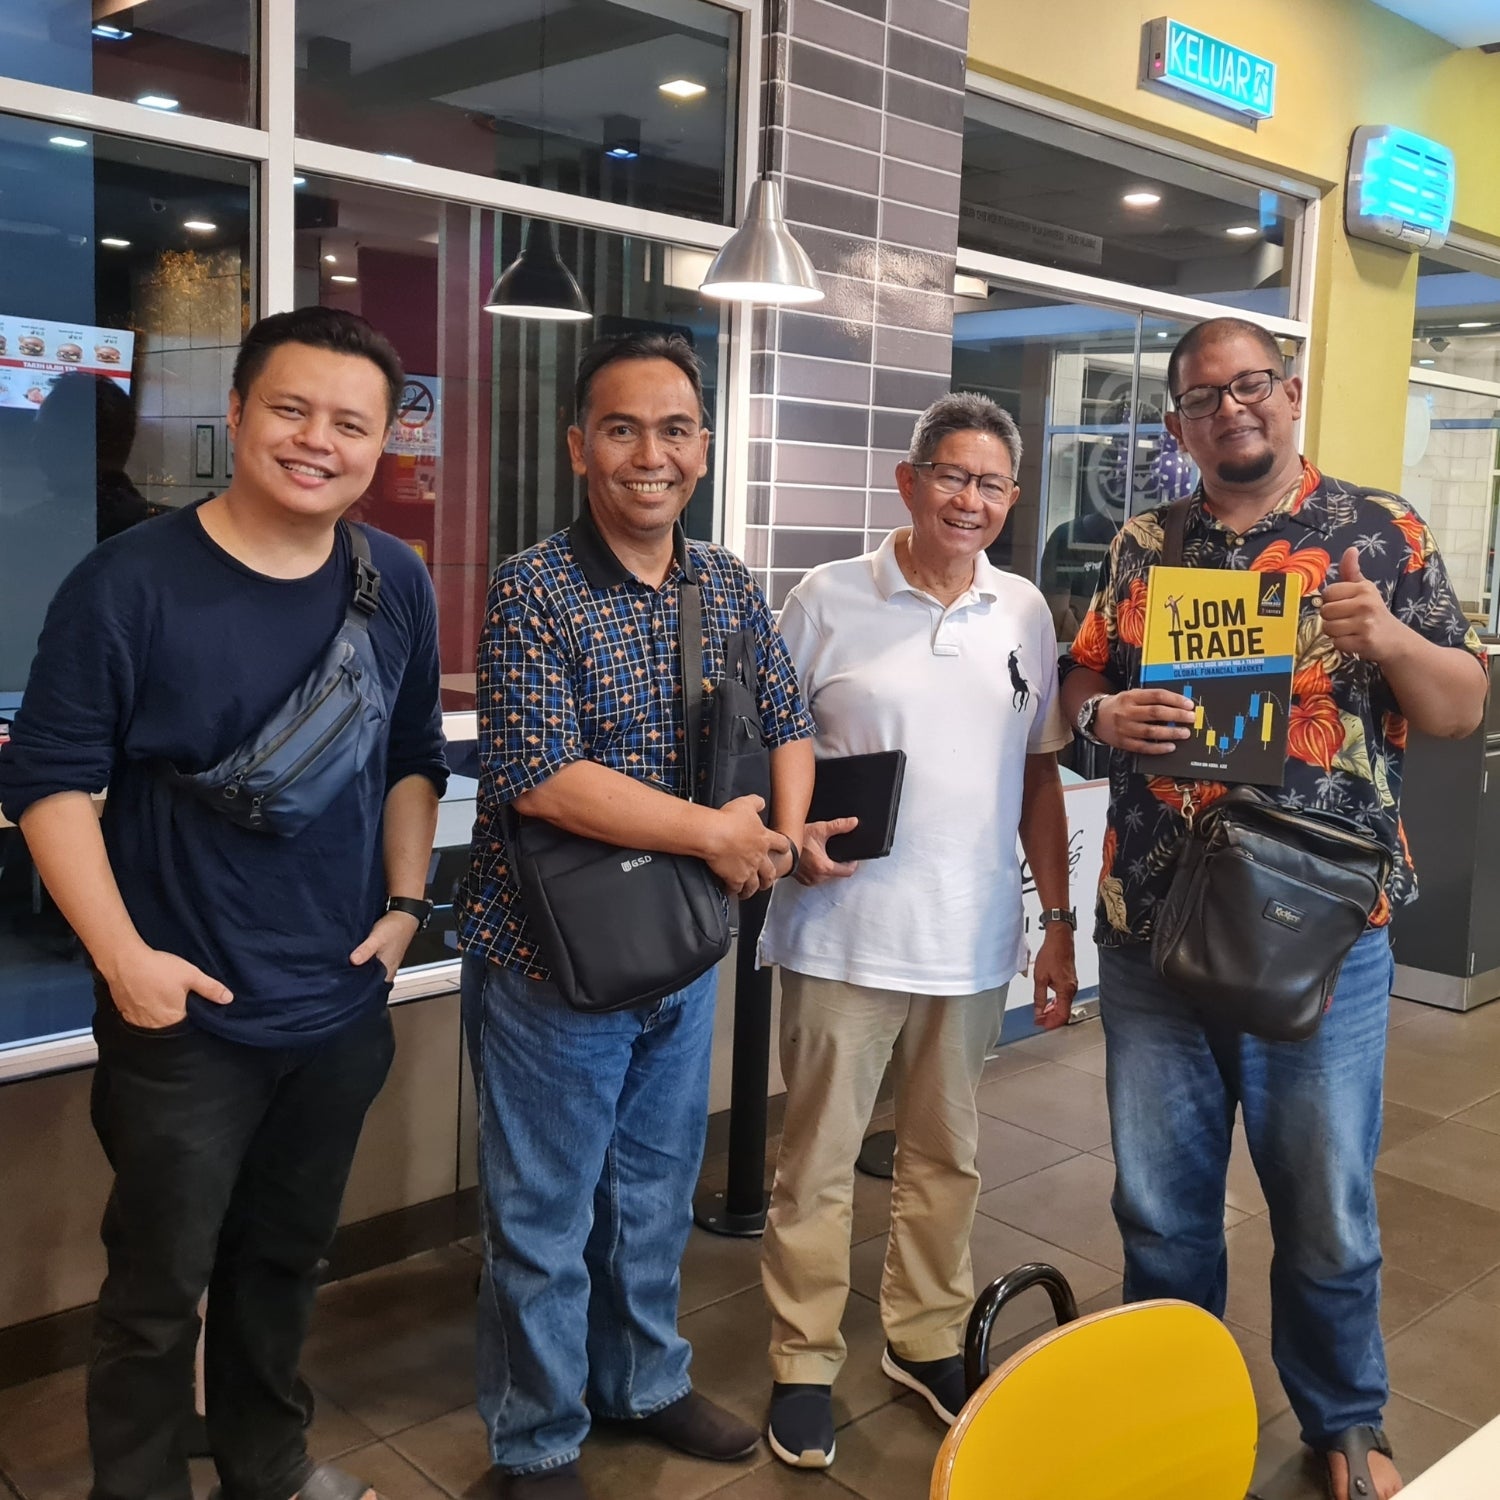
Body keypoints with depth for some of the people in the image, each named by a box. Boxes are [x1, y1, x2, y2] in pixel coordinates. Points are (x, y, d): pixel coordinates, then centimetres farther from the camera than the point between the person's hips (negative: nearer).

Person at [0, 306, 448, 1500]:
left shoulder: (397, 585, 2)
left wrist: (405, 901, 3)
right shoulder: (130, 581, -13)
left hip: (343, 1004, 5)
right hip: (185, 1014, -4)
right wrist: (123, 955, -18)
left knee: (286, 1258, 21)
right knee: (160, 1286, 9)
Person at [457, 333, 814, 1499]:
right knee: (545, 1216, 10)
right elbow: (538, 775, -24)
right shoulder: (533, 591, -15)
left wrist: (785, 830, -9)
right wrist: (716, 831, -19)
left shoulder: (729, 587, 4)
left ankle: (646, 1382, 45)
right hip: (552, 956, -5)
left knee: (658, 1193, 22)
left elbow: (787, 719, 11)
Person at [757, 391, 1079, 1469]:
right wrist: (792, 835, -19)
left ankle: (926, 1338, 36)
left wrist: (1059, 921, 9)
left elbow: (1040, 776, 11)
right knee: (820, 1158, 7)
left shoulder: (1025, 614, 7)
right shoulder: (830, 598, -4)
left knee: (948, 1155, 17)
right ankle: (805, 1362, 25)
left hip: (973, 938, 4)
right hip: (842, 934, -3)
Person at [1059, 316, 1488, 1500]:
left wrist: (1389, 640, -17)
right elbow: (1080, 686, 13)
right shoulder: (1143, 547, 8)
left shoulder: (1379, 530, 1)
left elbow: (1464, 706, 2)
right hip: (1151, 923, 2)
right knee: (1160, 1199, 14)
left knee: (1328, 1207, 11)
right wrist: (1105, 715, -9)